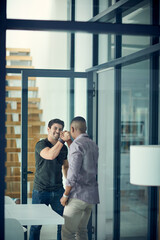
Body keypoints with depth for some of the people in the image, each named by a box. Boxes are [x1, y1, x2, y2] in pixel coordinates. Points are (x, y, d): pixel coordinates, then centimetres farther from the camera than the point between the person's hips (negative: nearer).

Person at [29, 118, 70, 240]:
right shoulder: (41, 144, -9)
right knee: (36, 224, 3)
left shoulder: (64, 148, 9)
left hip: (58, 190, 4)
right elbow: (50, 155, -29)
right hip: (41, 190, -4)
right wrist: (62, 140, -30)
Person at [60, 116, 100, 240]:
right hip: (91, 194, 9)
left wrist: (65, 195, -10)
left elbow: (73, 173, -19)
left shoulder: (77, 145, -14)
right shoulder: (94, 145, 13)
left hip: (78, 195, -9)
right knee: (81, 229, 17)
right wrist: (69, 143, 27)